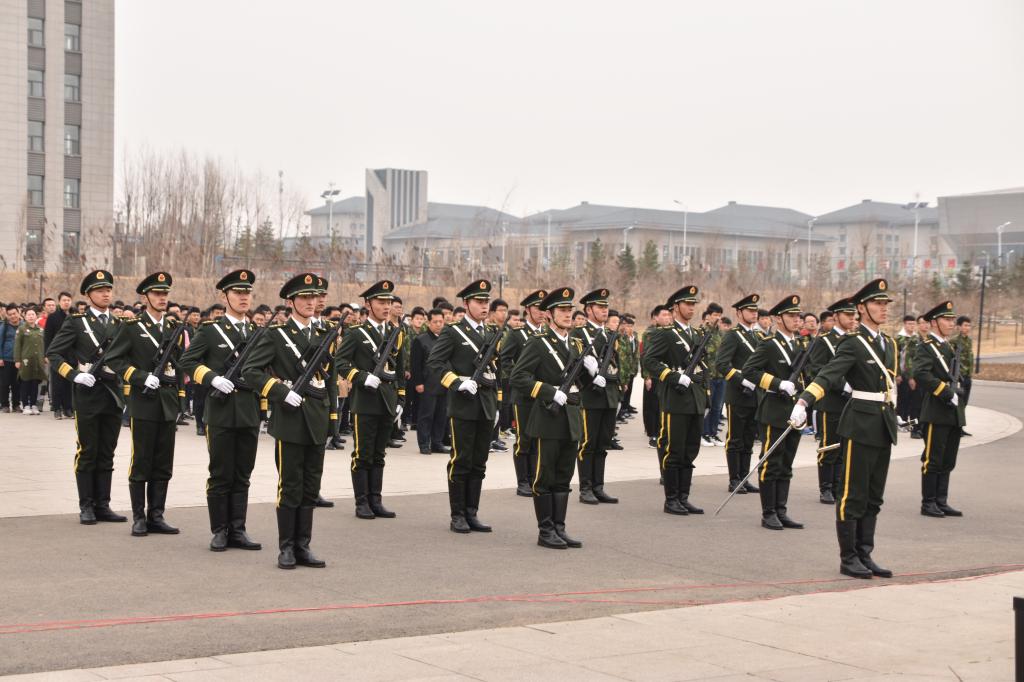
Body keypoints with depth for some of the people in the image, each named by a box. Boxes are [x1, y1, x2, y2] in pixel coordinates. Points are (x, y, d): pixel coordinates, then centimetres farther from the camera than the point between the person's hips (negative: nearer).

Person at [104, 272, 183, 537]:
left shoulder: (175, 328, 11)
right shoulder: (132, 327, -3)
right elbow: (112, 358, -7)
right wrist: (142, 377, -17)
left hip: (168, 405, 5)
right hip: (143, 404, -5)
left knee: (163, 465, 7)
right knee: (140, 463, 1)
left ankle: (156, 516, 14)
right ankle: (139, 518, 8)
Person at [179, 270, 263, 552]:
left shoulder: (257, 332, 12)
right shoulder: (210, 329, -1)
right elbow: (187, 361, -4)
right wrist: (212, 378, -17)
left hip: (250, 412, 4)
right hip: (221, 412, -4)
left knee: (242, 475, 7)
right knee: (220, 475, 2)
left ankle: (237, 530, 13)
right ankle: (220, 531, 10)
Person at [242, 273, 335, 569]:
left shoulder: (323, 336, 12)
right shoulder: (276, 334, -4)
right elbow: (250, 370, -11)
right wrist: (282, 392, -19)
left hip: (317, 421, 5)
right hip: (289, 420, -5)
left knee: (311, 487, 7)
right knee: (290, 487, -1)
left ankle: (303, 546, 14)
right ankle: (287, 548, 8)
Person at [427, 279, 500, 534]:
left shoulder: (491, 334, 15)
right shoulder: (453, 332, -3)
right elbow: (434, 362, -10)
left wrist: (495, 402, 17)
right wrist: (457, 382, -18)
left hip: (486, 407, 6)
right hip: (463, 406, -6)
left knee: (479, 463, 7)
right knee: (461, 462, -2)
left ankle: (471, 513, 13)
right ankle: (458, 515, 5)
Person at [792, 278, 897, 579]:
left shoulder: (888, 343, 14)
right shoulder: (853, 343, -9)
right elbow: (828, 374, -22)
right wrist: (804, 402, -36)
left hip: (884, 428, 7)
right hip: (860, 425, -7)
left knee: (873, 498, 10)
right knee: (853, 496, -2)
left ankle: (865, 556, 17)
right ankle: (848, 558, 6)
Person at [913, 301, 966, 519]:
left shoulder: (949, 348, 19)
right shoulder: (926, 347, -8)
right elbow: (921, 374, -23)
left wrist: (958, 390, 5)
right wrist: (947, 392, -22)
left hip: (954, 414, 8)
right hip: (936, 413, -8)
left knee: (948, 462, 11)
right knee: (933, 460, -3)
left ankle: (941, 502, 18)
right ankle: (928, 503, 4)